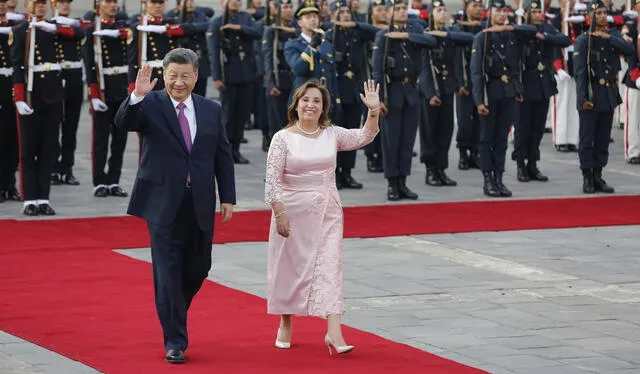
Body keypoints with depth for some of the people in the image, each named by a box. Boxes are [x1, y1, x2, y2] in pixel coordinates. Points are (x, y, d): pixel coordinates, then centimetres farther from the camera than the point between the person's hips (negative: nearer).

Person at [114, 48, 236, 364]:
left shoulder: (211, 110, 9)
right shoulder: (150, 105, -2)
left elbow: (223, 157, 11)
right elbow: (123, 123, -21)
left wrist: (228, 198, 5)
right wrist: (137, 96, -38)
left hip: (200, 204, 4)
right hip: (164, 203, -4)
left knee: (198, 269, 11)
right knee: (168, 272, -3)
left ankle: (173, 314, 38)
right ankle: (175, 341, 4)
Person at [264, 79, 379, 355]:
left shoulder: (332, 135, 5)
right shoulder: (283, 138, -5)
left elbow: (364, 137, -3)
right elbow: (272, 180, -8)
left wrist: (374, 110, -17)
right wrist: (279, 213, -15)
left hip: (327, 212, 2)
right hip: (293, 210, -2)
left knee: (329, 267, -7)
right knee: (290, 267, 9)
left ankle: (334, 332, -14)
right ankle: (285, 325, 28)